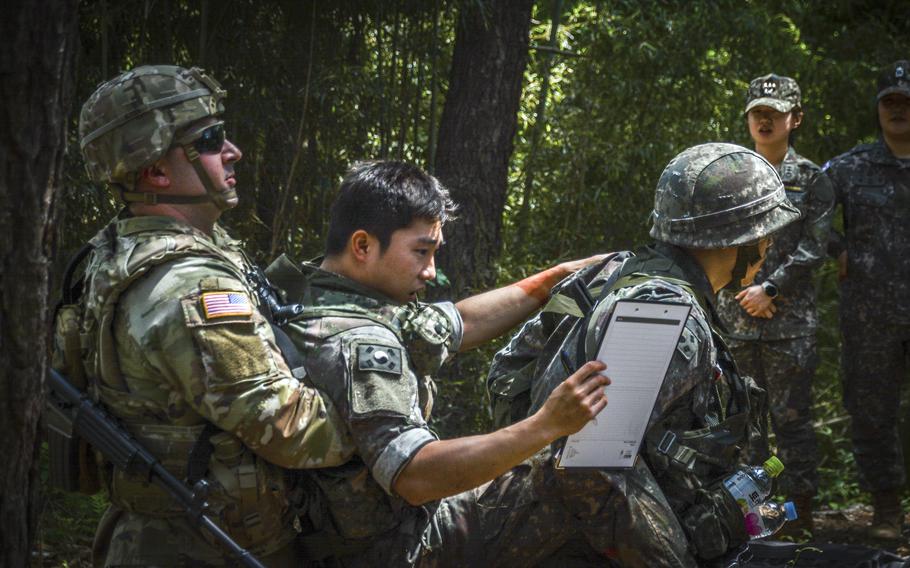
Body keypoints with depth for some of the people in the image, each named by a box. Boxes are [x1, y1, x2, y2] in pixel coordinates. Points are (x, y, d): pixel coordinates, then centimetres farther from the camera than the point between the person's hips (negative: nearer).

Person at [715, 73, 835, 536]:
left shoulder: (811, 180, 3)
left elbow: (813, 250, -4)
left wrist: (768, 290, -12)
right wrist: (743, 292, -4)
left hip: (790, 320, -3)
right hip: (735, 319, 3)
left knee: (790, 416, -2)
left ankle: (800, 510, 3)